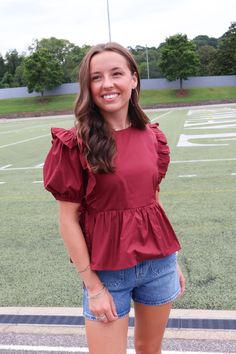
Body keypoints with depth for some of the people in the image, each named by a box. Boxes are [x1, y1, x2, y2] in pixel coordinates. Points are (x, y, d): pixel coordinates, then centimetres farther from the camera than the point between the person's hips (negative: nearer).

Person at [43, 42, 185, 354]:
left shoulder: (151, 137, 0)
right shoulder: (75, 144, -14)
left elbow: (154, 200, 9)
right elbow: (68, 220, -11)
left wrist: (172, 260, 13)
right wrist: (93, 286, -10)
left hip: (158, 262, 5)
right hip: (107, 271, -4)